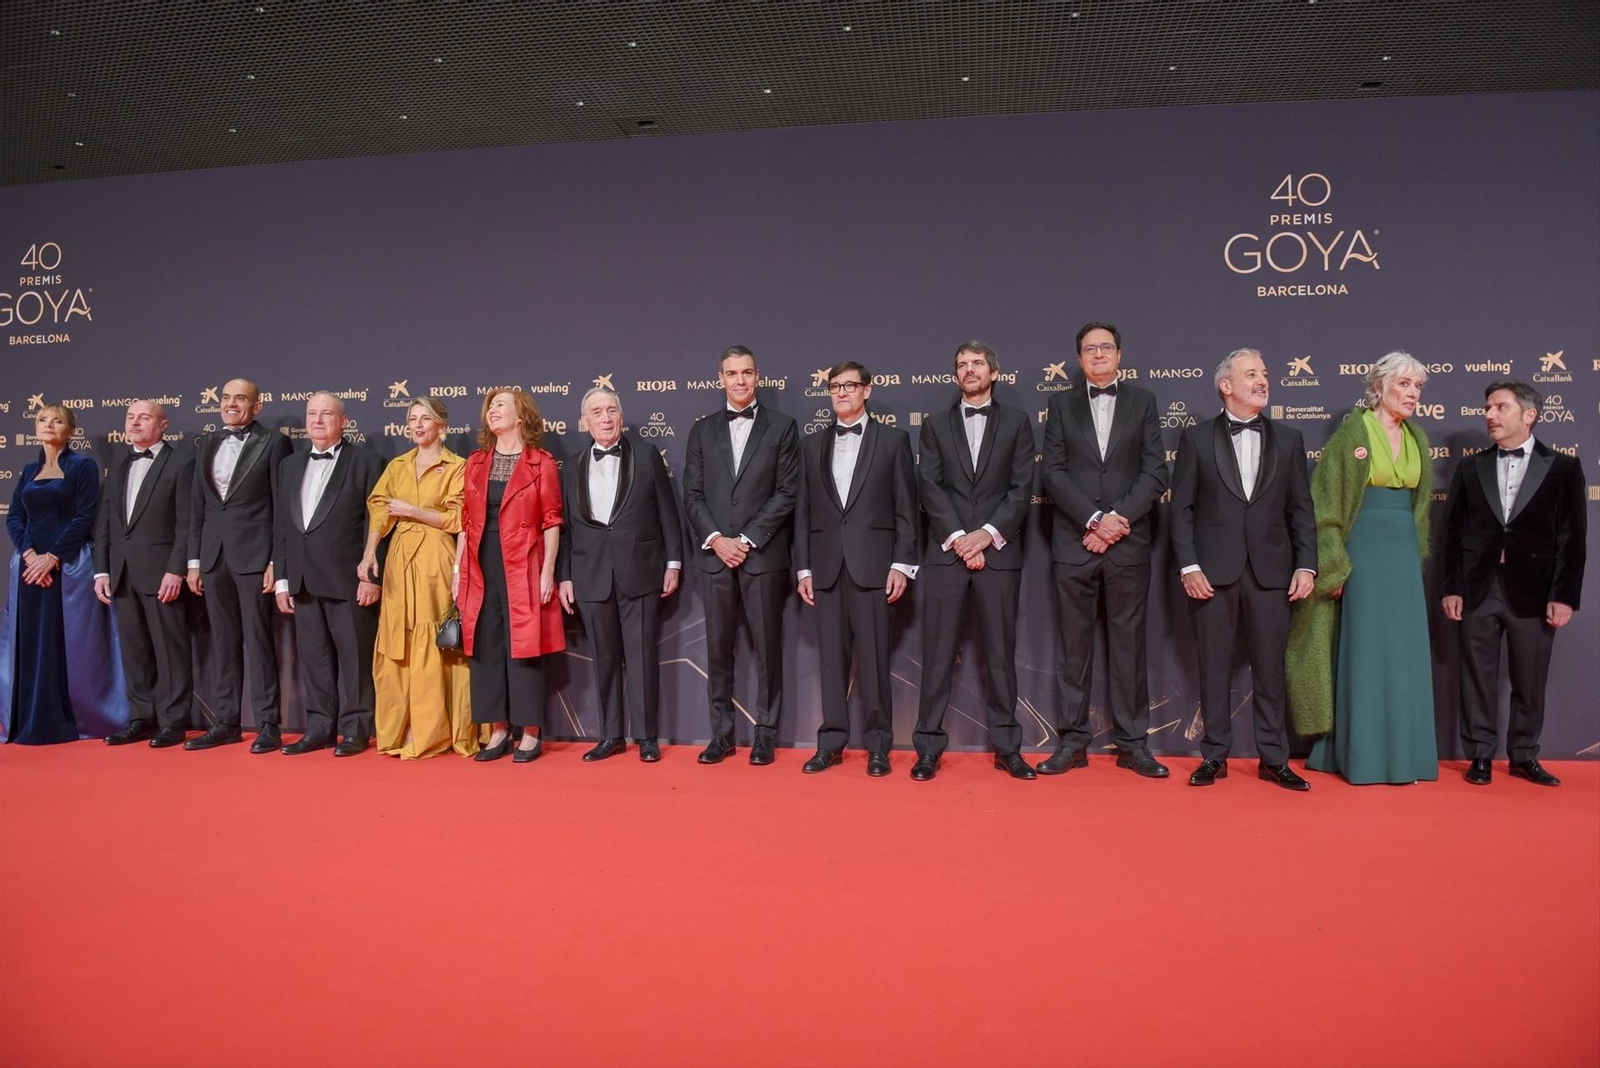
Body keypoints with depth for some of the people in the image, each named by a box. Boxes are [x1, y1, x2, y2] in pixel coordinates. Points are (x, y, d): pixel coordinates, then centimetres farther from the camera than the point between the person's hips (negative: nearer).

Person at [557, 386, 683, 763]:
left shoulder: (647, 455, 5)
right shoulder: (573, 468, 12)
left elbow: (666, 511, 4)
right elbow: (567, 526, 11)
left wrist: (673, 562, -1)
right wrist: (564, 576, 5)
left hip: (640, 570, -2)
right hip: (591, 575, 3)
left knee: (642, 655, 0)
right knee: (605, 657, 8)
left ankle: (648, 737, 9)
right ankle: (611, 735, 18)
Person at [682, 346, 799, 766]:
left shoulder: (782, 426, 3)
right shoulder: (702, 430, 11)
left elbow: (787, 492, -4)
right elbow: (692, 495, 7)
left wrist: (747, 540, -10)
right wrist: (715, 539, -8)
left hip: (764, 555, -2)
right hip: (715, 554, 3)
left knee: (767, 646, 3)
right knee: (718, 648, 6)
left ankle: (765, 734, 12)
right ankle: (721, 734, 15)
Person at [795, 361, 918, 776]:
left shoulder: (893, 439, 5)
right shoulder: (813, 445, 13)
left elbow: (906, 507, 1)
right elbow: (803, 510, 11)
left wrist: (902, 563, -6)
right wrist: (803, 567, 6)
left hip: (873, 562, -3)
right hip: (826, 564, 3)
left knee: (873, 655, 0)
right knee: (831, 656, 6)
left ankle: (877, 744, 9)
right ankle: (831, 741, 14)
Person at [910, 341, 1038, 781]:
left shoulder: (1016, 422, 10)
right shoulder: (935, 424, 12)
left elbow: (1022, 488, 2)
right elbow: (930, 487, 1)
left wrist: (987, 534, -11)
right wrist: (959, 538, -10)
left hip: (999, 553, 0)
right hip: (945, 552, 0)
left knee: (1000, 652, 5)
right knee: (937, 654, 1)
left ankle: (1007, 747, 13)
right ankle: (929, 747, 7)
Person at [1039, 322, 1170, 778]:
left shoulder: (1143, 401, 9)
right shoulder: (1061, 404, 10)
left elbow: (1155, 472, 1)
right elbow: (1054, 472, 1)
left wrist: (1118, 519, -11)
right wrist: (1094, 519, -11)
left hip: (1128, 543, 0)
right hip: (1074, 542, 0)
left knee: (1128, 644, 4)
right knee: (1074, 645, 3)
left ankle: (1132, 744, 11)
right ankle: (1072, 741, 10)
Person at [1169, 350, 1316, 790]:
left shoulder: (1288, 439, 10)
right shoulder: (1196, 439, 4)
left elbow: (1301, 509, 8)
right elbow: (1182, 509, 0)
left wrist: (1305, 565, -1)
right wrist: (1188, 565, -8)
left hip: (1271, 571, 2)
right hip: (1213, 571, -1)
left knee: (1270, 667, 6)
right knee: (1214, 667, 5)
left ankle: (1273, 759, 16)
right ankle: (1214, 756, 15)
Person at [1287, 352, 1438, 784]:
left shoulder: (1417, 438, 13)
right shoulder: (1352, 432, -6)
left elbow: (1419, 502, 21)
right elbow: (1326, 502, -8)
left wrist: (1418, 557, 15)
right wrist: (1334, 566, -12)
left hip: (1405, 553, 6)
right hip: (1365, 550, -6)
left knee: (1405, 653, 5)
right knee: (1364, 651, -3)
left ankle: (1401, 755, 14)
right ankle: (1362, 756, 6)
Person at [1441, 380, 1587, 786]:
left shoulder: (1563, 467, 4)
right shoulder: (1470, 468, 9)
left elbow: (1572, 537, 0)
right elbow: (1454, 531, 7)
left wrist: (1565, 596, -7)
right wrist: (1451, 588, 0)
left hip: (1533, 592, -1)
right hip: (1478, 590, 1)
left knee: (1530, 682, 7)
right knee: (1477, 679, 6)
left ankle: (1524, 757, 22)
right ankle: (1480, 756, 16)